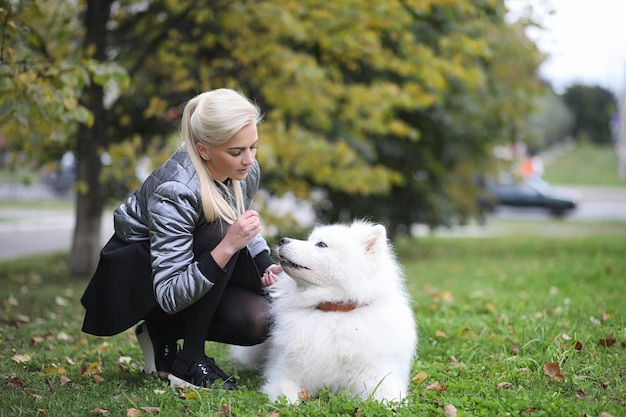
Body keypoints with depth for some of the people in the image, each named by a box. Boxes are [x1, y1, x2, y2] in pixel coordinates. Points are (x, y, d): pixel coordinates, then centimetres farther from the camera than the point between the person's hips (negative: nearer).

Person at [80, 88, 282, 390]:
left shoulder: (246, 171, -13)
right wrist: (227, 247, -45)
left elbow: (240, 231, 11)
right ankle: (190, 359, -19)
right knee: (220, 230, -32)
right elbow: (170, 296, -35)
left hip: (192, 264, 7)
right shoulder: (175, 191, -34)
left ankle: (164, 333, 7)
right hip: (133, 277, -7)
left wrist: (267, 265, -7)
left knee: (257, 319, -18)